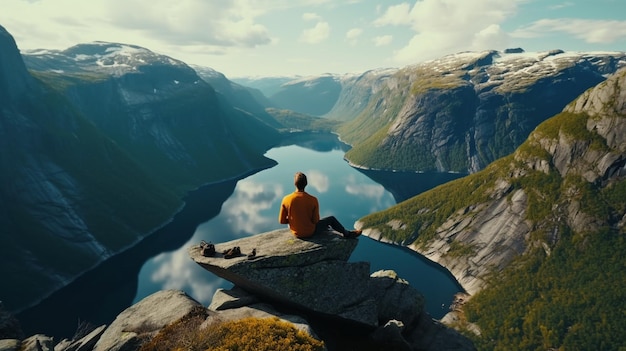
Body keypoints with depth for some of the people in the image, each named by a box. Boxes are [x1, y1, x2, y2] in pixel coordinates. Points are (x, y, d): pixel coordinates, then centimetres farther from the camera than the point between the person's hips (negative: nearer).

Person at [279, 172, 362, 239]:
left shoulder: (286, 199, -18)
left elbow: (282, 221, -9)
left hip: (295, 232, 3)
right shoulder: (313, 200, -23)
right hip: (310, 232, -3)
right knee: (331, 219, 18)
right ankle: (347, 233, 39)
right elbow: (315, 220, -13)